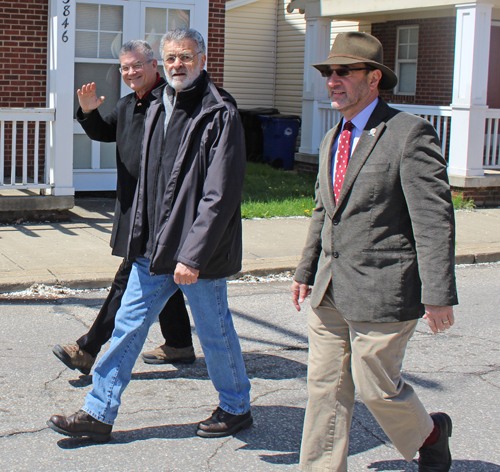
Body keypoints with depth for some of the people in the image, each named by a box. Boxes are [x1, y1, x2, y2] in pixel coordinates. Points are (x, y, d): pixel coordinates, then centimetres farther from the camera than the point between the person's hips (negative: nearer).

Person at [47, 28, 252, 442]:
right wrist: (141, 235, 15)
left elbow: (220, 197, -19)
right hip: (154, 249, 7)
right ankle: (99, 414, 19)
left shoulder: (220, 116, -14)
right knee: (129, 326, 10)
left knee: (215, 333, 8)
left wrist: (192, 255, -22)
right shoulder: (158, 108, 11)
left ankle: (236, 409, 29)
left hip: (198, 254, -7)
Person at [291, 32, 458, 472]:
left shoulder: (410, 133, -12)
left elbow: (434, 218, -15)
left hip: (381, 290, -7)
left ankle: (429, 433, 33)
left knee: (376, 386, 4)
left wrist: (439, 294, -18)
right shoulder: (332, 140, 14)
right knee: (326, 387, 9)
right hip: (330, 291, 7)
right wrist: (306, 271, 20)